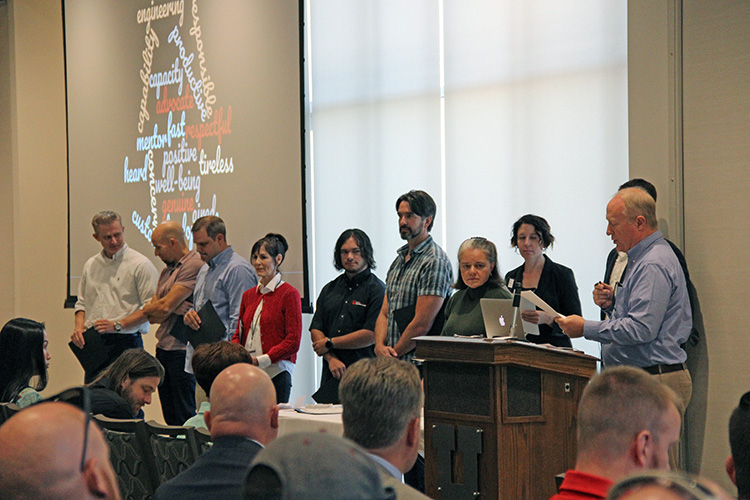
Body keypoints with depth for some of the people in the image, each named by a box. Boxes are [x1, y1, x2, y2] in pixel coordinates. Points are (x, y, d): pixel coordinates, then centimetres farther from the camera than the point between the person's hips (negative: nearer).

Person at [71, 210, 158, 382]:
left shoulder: (140, 264, -4)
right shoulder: (90, 265, 16)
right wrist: (79, 327, 5)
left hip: (125, 343, -6)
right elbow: (82, 303, 25)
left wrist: (117, 325, -16)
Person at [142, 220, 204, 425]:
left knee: (184, 417, -5)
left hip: (182, 349, -9)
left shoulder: (194, 266, -13)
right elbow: (151, 315, 11)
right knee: (169, 415, 11)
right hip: (163, 347, 9)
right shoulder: (167, 270, 18)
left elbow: (165, 307, -15)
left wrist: (149, 309, 5)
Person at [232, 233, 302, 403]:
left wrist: (260, 360, -15)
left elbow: (293, 341, -8)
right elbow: (239, 333, 19)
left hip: (276, 373, -5)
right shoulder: (248, 295, 17)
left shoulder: (289, 293, -3)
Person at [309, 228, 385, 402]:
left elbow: (372, 335, -12)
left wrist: (329, 343, -4)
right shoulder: (329, 289, 18)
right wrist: (331, 358, -7)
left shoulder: (377, 289, -2)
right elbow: (315, 330, 12)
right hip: (332, 375, 5)